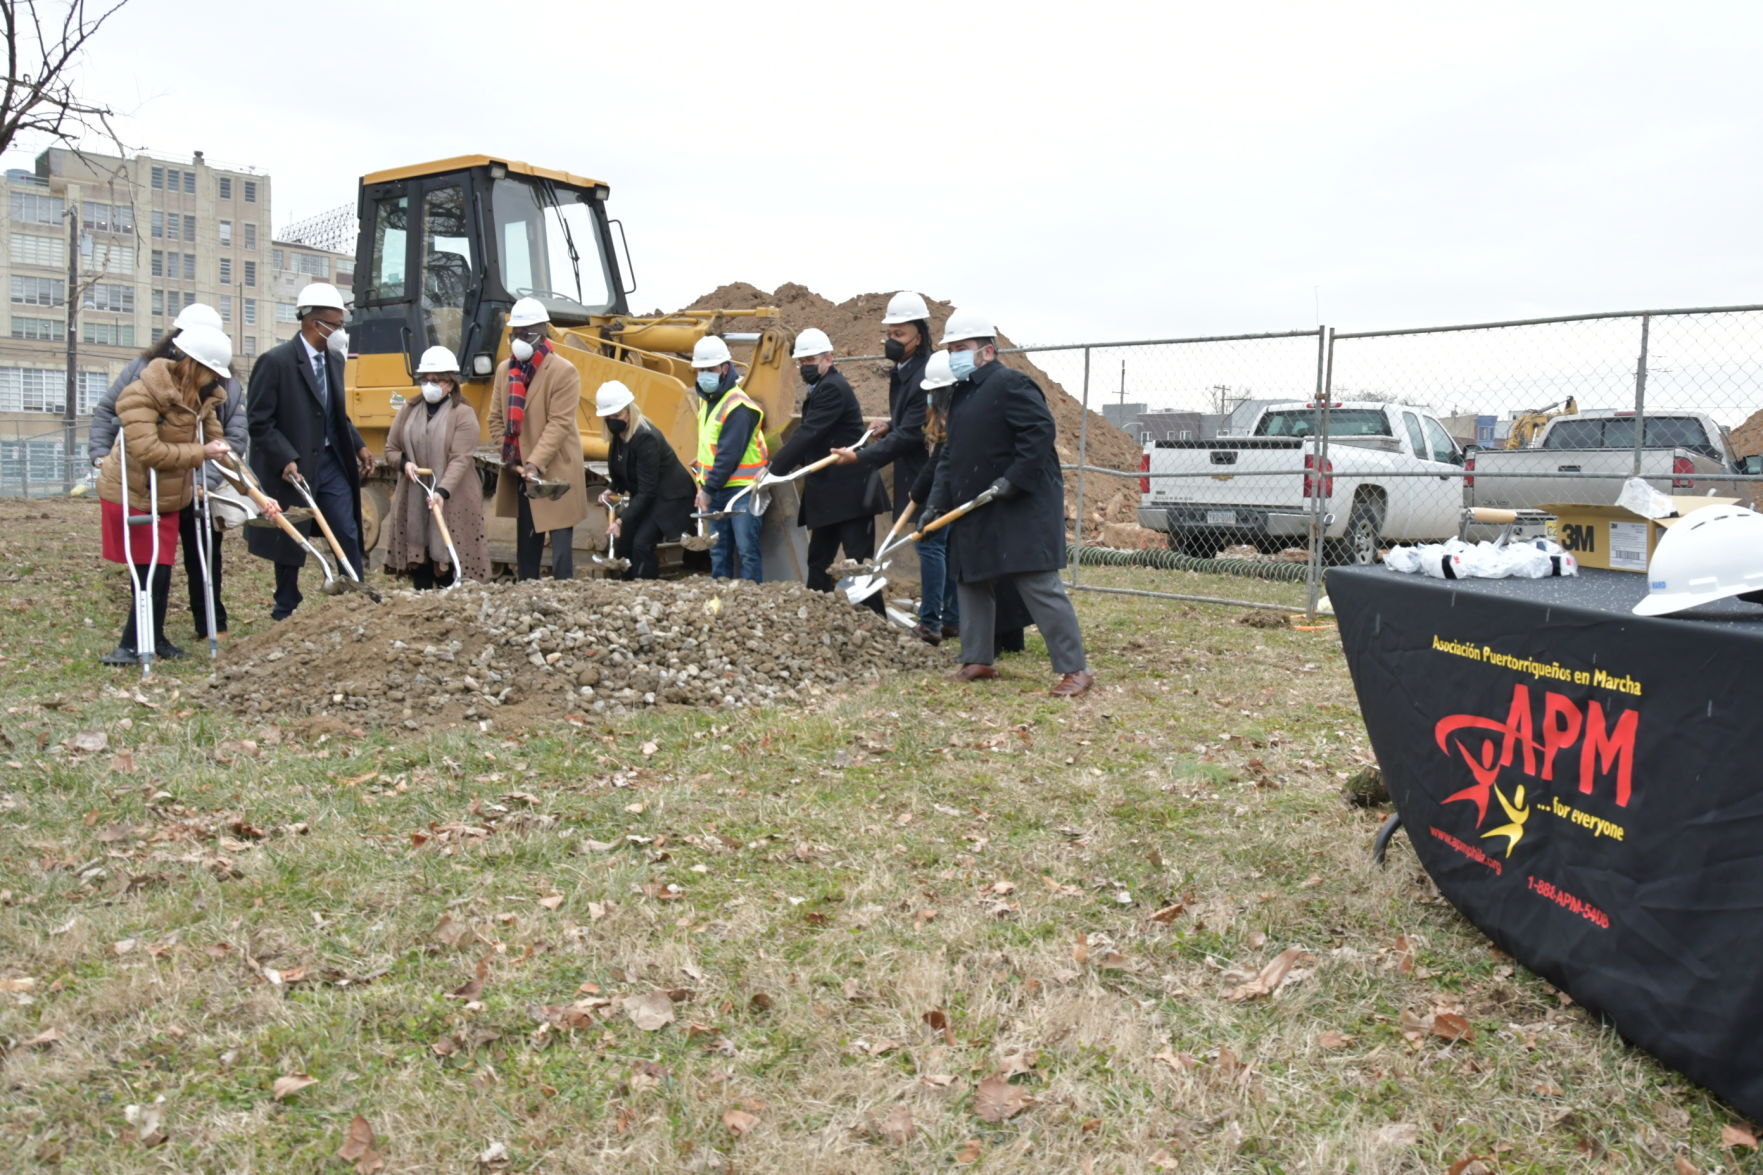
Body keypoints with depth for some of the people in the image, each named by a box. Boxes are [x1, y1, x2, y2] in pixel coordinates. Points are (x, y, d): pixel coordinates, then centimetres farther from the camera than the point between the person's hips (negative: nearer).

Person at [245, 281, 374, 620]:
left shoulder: (334, 360, 7)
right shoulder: (275, 361, -14)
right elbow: (260, 422, -14)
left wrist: (358, 446, 4)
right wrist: (286, 460, -22)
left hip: (331, 462, 6)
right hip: (292, 467, -6)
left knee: (348, 534, 4)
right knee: (290, 542, 7)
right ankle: (286, 610, 22)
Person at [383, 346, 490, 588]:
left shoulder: (463, 414, -5)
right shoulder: (409, 410, 10)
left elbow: (460, 459, -14)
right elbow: (390, 449, 16)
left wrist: (442, 491, -27)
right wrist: (404, 463, -8)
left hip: (452, 502, -4)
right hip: (413, 501, 5)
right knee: (419, 561, 6)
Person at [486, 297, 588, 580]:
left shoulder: (564, 372, -9)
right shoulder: (504, 370, 10)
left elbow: (559, 424, -15)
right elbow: (496, 418, 12)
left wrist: (535, 463, -21)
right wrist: (507, 453, -2)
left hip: (555, 474, -6)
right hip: (520, 473, 6)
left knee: (561, 546, -5)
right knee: (526, 547, 14)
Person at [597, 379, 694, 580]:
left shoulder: (645, 438, -27)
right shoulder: (618, 436, 0)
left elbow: (647, 490, -28)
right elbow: (621, 475, 14)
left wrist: (621, 521, -31)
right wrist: (612, 492, -7)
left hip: (669, 498, -9)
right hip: (644, 497, 9)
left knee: (642, 543, -21)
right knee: (622, 543, 2)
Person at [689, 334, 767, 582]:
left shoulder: (738, 406, -16)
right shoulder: (706, 399, 12)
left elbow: (729, 455, -19)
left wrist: (708, 489, -15)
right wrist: (703, 482, 10)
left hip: (742, 489, -9)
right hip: (716, 490, 9)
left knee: (746, 550, -9)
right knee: (718, 551, 12)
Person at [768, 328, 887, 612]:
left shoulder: (833, 388, -14)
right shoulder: (821, 389, 17)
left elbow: (806, 435, -21)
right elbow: (809, 438, 16)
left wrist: (773, 471, -21)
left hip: (850, 492, -10)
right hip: (829, 493, 10)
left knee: (858, 561, -8)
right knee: (819, 560, 13)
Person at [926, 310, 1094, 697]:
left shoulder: (1011, 385, -11)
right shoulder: (960, 393, 18)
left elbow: (1041, 431, -21)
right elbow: (949, 453, 20)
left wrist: (1014, 479, -23)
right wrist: (938, 501, 11)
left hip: (1022, 507, -10)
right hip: (975, 511, 10)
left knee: (1039, 585, -11)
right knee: (971, 583, 14)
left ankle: (1075, 668, -7)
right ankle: (977, 660, 26)